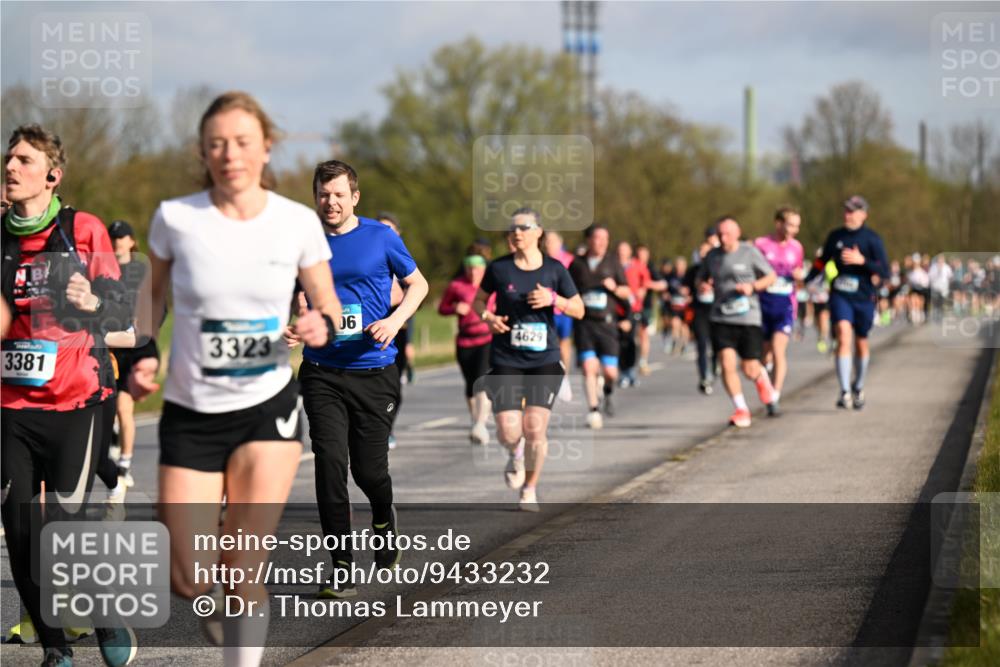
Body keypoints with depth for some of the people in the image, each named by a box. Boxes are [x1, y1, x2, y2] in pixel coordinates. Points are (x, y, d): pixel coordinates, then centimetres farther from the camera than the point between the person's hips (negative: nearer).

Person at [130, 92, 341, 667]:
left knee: (243, 574, -8)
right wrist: (143, 353, -5)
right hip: (190, 412, 1)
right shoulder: (175, 218, -8)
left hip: (269, 407, 0)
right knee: (191, 583, -2)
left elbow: (328, 303, 5)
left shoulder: (298, 222, -6)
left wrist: (323, 325, -18)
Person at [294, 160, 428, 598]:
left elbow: (417, 284, 9)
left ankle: (383, 520, 41)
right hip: (322, 374, 1)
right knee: (330, 463, -11)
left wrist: (395, 320, -8)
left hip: (374, 371, -1)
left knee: (369, 469, 4)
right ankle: (341, 570, -5)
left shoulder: (380, 238, -1)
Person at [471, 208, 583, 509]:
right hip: (506, 360, 0)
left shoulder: (554, 269, 2)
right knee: (508, 432, -12)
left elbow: (579, 311, 7)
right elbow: (478, 301, 14)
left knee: (535, 429, -10)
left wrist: (554, 299, -12)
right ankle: (515, 454, 28)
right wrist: (487, 317, -8)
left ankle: (529, 490, 14)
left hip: (544, 360, 0)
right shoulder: (499, 268, 0)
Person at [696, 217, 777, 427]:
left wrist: (753, 286, -14)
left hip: (748, 318, -2)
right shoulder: (712, 256, 8)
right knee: (727, 364, -14)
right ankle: (741, 409, -2)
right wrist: (702, 287, -3)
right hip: (721, 320, 2)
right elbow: (701, 280, 22)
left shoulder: (750, 252, -1)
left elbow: (771, 277, 5)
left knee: (750, 370, 0)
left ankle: (761, 377, 38)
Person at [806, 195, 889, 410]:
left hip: (864, 297, -1)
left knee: (861, 344, 12)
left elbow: (885, 273, -12)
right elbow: (822, 261, 19)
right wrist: (805, 280, 11)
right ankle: (845, 392, -22)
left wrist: (862, 260, -23)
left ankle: (858, 387, 37)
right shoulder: (835, 236, 3)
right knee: (843, 337, -20)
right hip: (840, 296, 1)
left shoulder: (872, 239, -6)